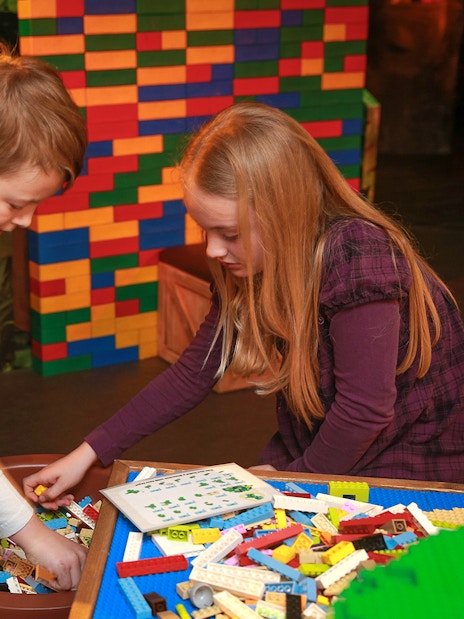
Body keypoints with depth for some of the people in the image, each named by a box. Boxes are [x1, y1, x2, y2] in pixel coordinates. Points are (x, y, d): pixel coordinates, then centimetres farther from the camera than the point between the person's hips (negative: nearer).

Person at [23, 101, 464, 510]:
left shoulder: (358, 259, -32)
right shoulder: (250, 266, -6)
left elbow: (365, 410, -29)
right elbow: (193, 373, -1)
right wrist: (89, 453, -5)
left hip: (412, 461, -7)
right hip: (314, 441, 7)